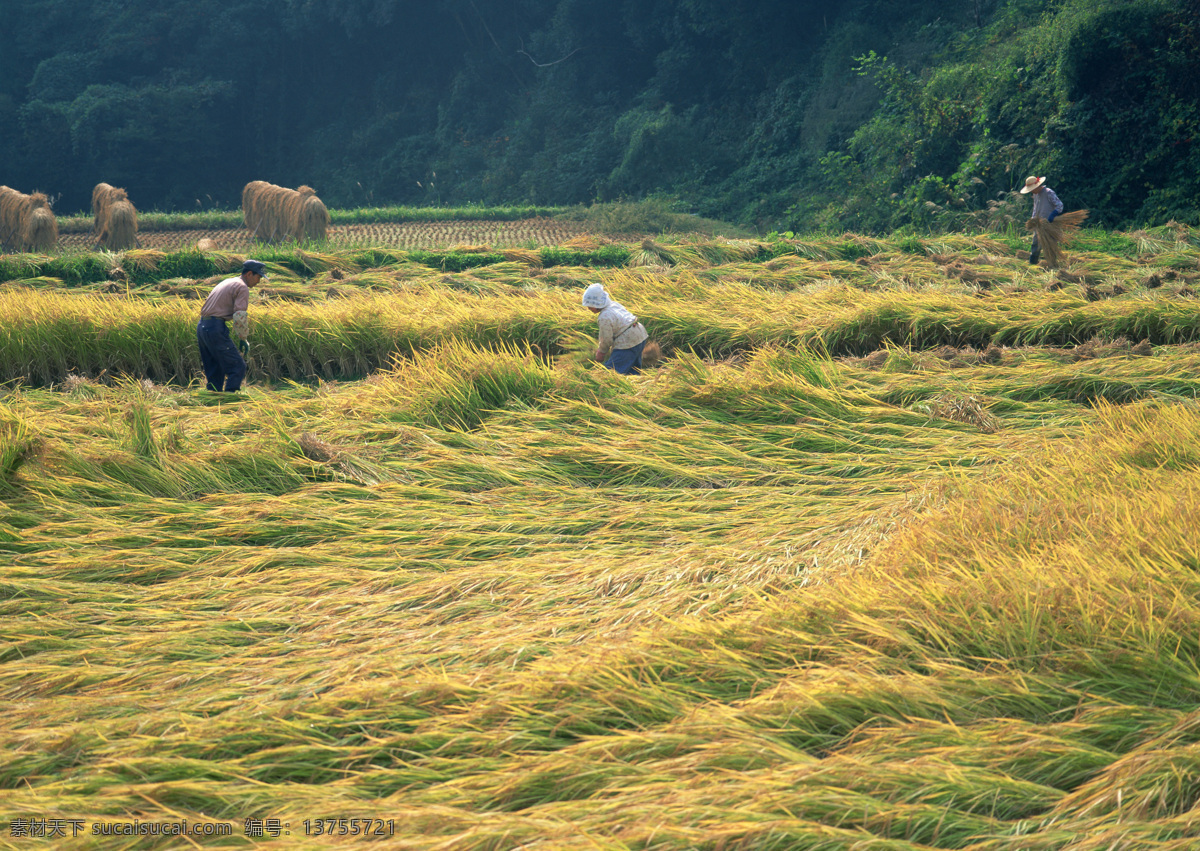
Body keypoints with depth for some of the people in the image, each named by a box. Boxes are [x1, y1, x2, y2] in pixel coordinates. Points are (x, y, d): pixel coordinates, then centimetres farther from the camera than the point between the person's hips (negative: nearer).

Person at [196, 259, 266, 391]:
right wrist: (243, 339, -6)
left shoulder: (227, 282, 23)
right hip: (216, 328, -9)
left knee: (214, 372, 15)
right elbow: (240, 316, -18)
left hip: (201, 327, 9)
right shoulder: (242, 288, -6)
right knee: (238, 367, -5)